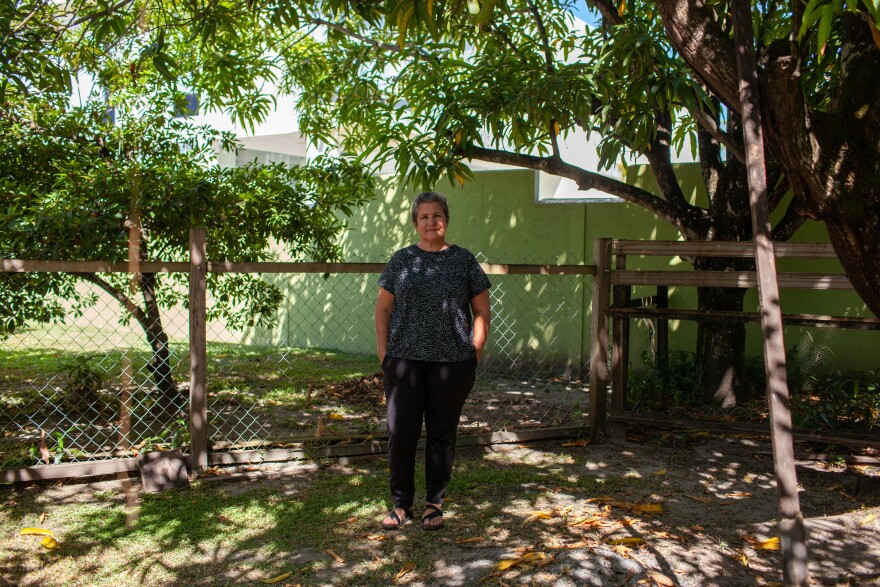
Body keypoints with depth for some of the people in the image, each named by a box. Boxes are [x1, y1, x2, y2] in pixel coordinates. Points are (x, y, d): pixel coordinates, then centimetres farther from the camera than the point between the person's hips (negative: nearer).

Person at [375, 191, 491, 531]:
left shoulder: (463, 260, 5)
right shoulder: (401, 260, 8)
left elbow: (482, 311, 6)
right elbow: (383, 309, 9)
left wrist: (475, 352, -2)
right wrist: (383, 353, 1)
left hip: (453, 363, 0)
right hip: (405, 359, 1)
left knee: (442, 433, 8)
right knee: (401, 431, 1)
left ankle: (435, 503, 22)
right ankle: (401, 503, 17)